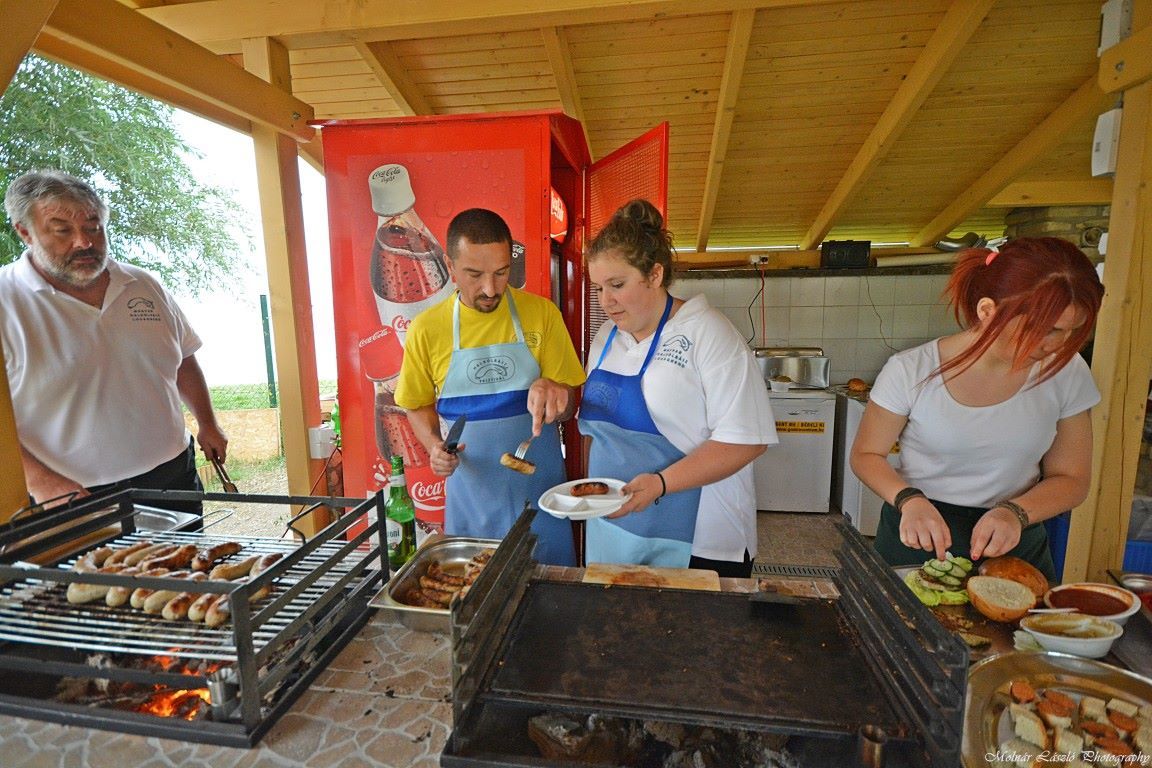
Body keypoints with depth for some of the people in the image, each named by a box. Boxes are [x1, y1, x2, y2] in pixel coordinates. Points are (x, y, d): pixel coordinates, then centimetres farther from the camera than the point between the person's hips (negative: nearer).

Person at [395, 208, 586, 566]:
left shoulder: (542, 313, -8)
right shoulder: (426, 329, -6)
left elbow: (569, 406, -4)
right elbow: (419, 405, 9)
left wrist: (553, 392, -26)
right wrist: (434, 446, -10)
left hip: (538, 484, 0)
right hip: (470, 486, 1)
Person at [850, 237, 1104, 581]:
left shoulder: (1066, 373, -7)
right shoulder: (912, 371, -17)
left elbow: (1071, 479, 1)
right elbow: (866, 455, -8)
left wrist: (1015, 513, -19)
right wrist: (909, 500, -26)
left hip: (1014, 546, 3)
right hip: (917, 540, -2)